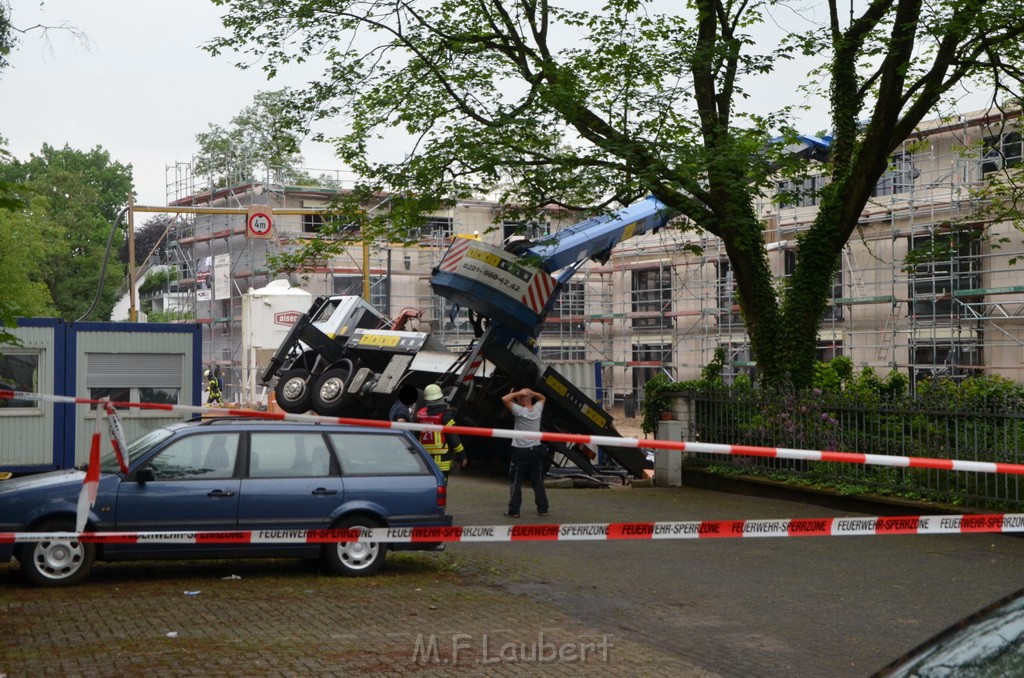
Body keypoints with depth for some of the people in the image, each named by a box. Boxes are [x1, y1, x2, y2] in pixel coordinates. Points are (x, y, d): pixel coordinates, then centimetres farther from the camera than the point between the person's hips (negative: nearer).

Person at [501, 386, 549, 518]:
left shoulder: (520, 411, -15)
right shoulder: (537, 409, 0)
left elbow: (505, 399, -19)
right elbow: (542, 397, 21)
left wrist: (519, 393, -10)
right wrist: (531, 392, 5)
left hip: (521, 451, -5)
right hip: (536, 450, 5)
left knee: (516, 482, 2)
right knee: (538, 481, 11)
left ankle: (514, 510, 0)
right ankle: (542, 509, 13)